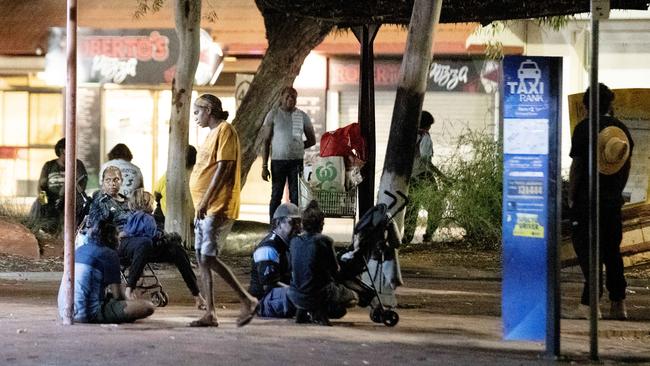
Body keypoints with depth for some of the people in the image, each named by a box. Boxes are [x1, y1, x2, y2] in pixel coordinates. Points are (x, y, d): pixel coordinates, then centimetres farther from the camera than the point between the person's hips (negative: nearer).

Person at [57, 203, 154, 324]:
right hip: (89, 313, -8)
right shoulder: (109, 254, -6)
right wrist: (127, 302, 14)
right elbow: (117, 294, -9)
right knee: (148, 307, -13)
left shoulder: (79, 250, 16)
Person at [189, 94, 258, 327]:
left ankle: (247, 301, -6)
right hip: (205, 209, 10)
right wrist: (202, 204, 19)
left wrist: (206, 201, -21)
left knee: (209, 258, -14)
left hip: (218, 208, -10)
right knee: (202, 260, 6)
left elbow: (223, 168, -17)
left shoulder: (225, 130, -9)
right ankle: (209, 314, 8)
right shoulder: (213, 133, 21)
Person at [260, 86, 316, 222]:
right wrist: (264, 166, -6)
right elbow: (265, 140, 0)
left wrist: (297, 148, 3)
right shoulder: (273, 114, 2)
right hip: (278, 160, -2)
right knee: (276, 196, 2)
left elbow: (312, 140, 17)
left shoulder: (302, 116, 8)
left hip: (297, 161, 2)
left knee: (296, 197, 1)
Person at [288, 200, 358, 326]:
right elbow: (335, 270, -3)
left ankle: (304, 312, 10)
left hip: (296, 297, 6)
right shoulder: (325, 241, -14)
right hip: (320, 295, -6)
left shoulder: (294, 241, 0)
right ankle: (321, 312, -5)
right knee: (354, 298, 19)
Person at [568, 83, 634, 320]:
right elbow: (627, 165, 11)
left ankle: (589, 304, -7)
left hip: (586, 200, -5)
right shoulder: (622, 129, 6)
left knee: (586, 250, -2)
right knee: (612, 251, 13)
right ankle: (618, 304, 15)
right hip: (613, 201, 5)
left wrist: (571, 196, -1)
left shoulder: (584, 128, -9)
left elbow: (577, 165, -10)